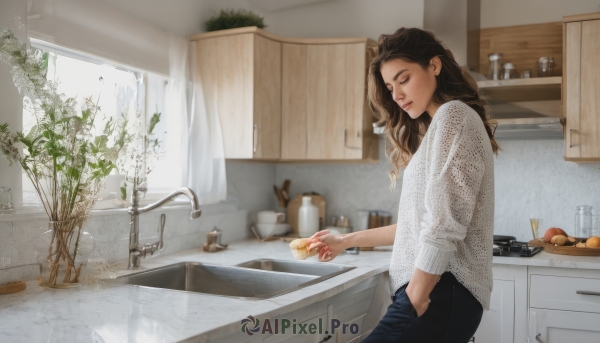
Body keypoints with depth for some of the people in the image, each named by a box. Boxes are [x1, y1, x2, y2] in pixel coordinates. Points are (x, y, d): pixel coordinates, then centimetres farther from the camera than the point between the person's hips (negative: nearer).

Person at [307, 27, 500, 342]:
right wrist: (346, 241, 22)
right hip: (443, 293, 9)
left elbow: (443, 229, -17)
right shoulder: (437, 126, 21)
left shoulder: (453, 115, -8)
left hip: (442, 294, -9)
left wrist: (413, 306, -14)